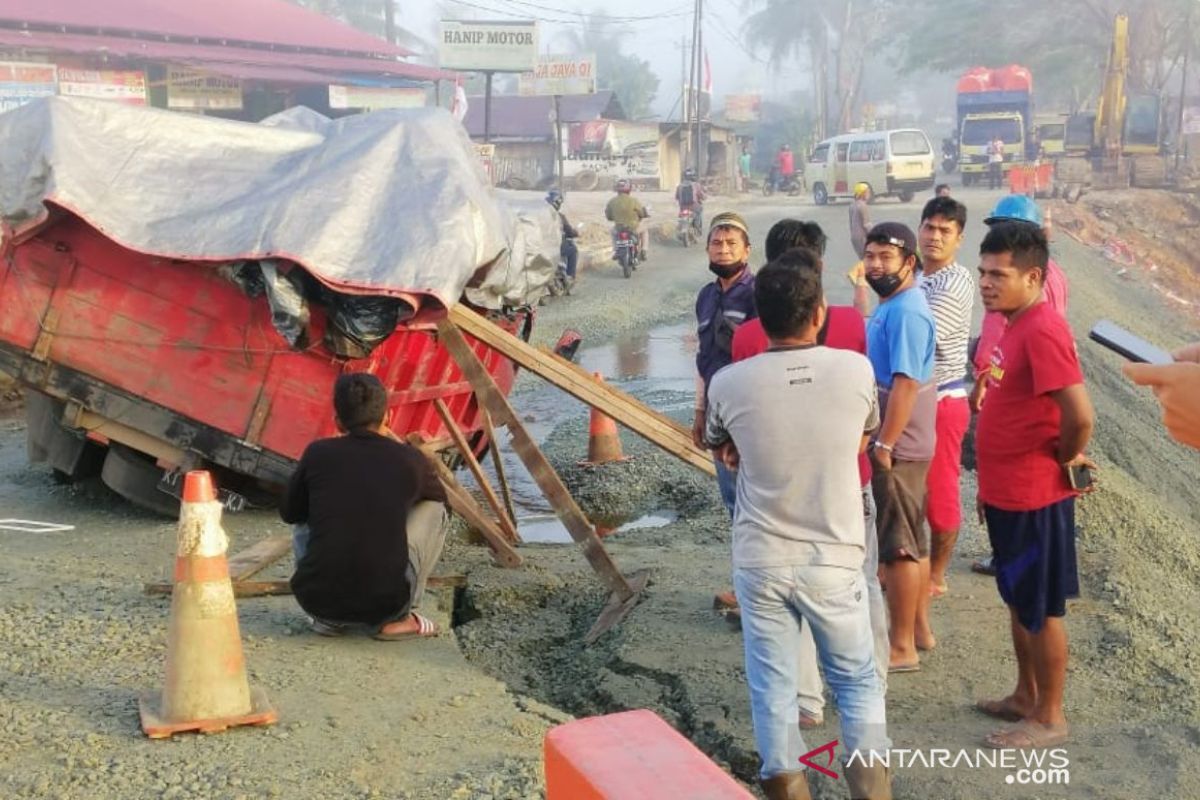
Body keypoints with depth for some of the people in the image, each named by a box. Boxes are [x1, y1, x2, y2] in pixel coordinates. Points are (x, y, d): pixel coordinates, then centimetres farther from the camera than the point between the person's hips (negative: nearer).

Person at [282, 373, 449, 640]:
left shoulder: (318, 453, 3)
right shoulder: (409, 459, 3)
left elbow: (289, 513, 20)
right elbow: (439, 496, 26)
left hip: (316, 599, 2)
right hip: (386, 601, -2)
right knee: (433, 510, 20)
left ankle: (329, 618, 16)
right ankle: (395, 619, 12)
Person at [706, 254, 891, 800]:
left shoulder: (729, 384, -11)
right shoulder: (856, 371, -11)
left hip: (760, 560, 0)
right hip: (834, 559, 0)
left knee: (773, 688, 13)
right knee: (857, 680, 17)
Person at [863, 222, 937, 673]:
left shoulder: (906, 312, -20)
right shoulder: (891, 306, 12)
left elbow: (905, 382, -25)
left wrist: (884, 444, -23)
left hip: (897, 448, -10)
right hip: (902, 445, 10)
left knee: (898, 547, -2)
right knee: (912, 541, 18)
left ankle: (902, 648, 6)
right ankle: (919, 628, 30)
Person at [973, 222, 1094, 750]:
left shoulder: (1042, 330, -22)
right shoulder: (1016, 326, 9)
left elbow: (1079, 414, -31)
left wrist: (1067, 458, -12)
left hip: (1033, 499, -10)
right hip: (1008, 494, 10)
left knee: (1042, 610, 4)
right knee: (1018, 601, 21)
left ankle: (1049, 719, 18)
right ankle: (1025, 696, 35)